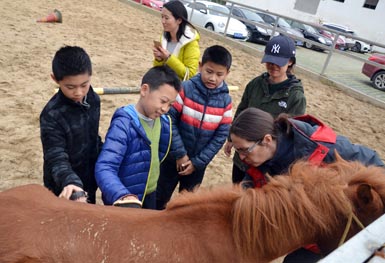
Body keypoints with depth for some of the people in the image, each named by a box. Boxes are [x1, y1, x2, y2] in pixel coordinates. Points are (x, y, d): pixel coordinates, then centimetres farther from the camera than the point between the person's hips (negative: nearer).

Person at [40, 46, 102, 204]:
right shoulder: (52, 115, -26)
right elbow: (56, 159, -28)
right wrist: (70, 182, -45)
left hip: (89, 181, 6)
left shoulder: (93, 99, -7)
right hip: (63, 189, -6)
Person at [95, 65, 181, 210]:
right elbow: (104, 168, -34)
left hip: (151, 195, 7)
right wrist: (124, 197, -49)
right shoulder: (124, 124, -25)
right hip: (125, 201, -7)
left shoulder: (164, 122, -3)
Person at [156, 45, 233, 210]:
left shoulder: (225, 101, -7)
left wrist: (197, 162, -9)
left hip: (198, 163, 2)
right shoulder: (185, 89, -13)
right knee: (159, 199, 12)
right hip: (173, 157, -2)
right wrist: (180, 153, -16)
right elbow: (170, 120, -14)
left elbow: (221, 135, -5)